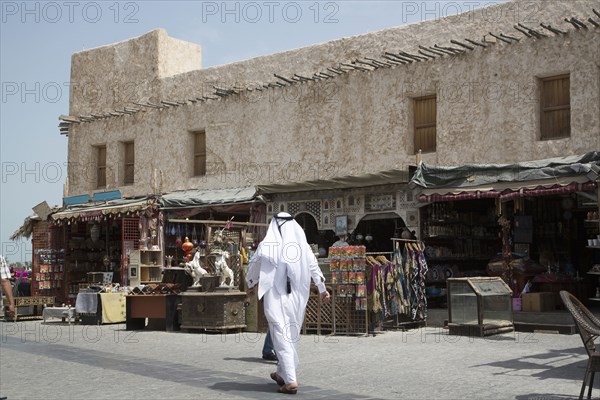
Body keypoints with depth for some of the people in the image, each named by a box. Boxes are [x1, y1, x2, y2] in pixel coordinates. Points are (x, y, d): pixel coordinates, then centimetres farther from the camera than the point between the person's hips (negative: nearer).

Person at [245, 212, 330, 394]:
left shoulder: (266, 245, -5)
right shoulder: (302, 245, -2)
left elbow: (253, 267, 9)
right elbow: (314, 268, 8)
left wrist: (250, 287, 28)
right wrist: (322, 289, 23)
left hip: (275, 298, -3)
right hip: (296, 298, 3)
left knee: (281, 339, 0)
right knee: (290, 337, 18)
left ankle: (290, 381, -9)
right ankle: (282, 374, 32)